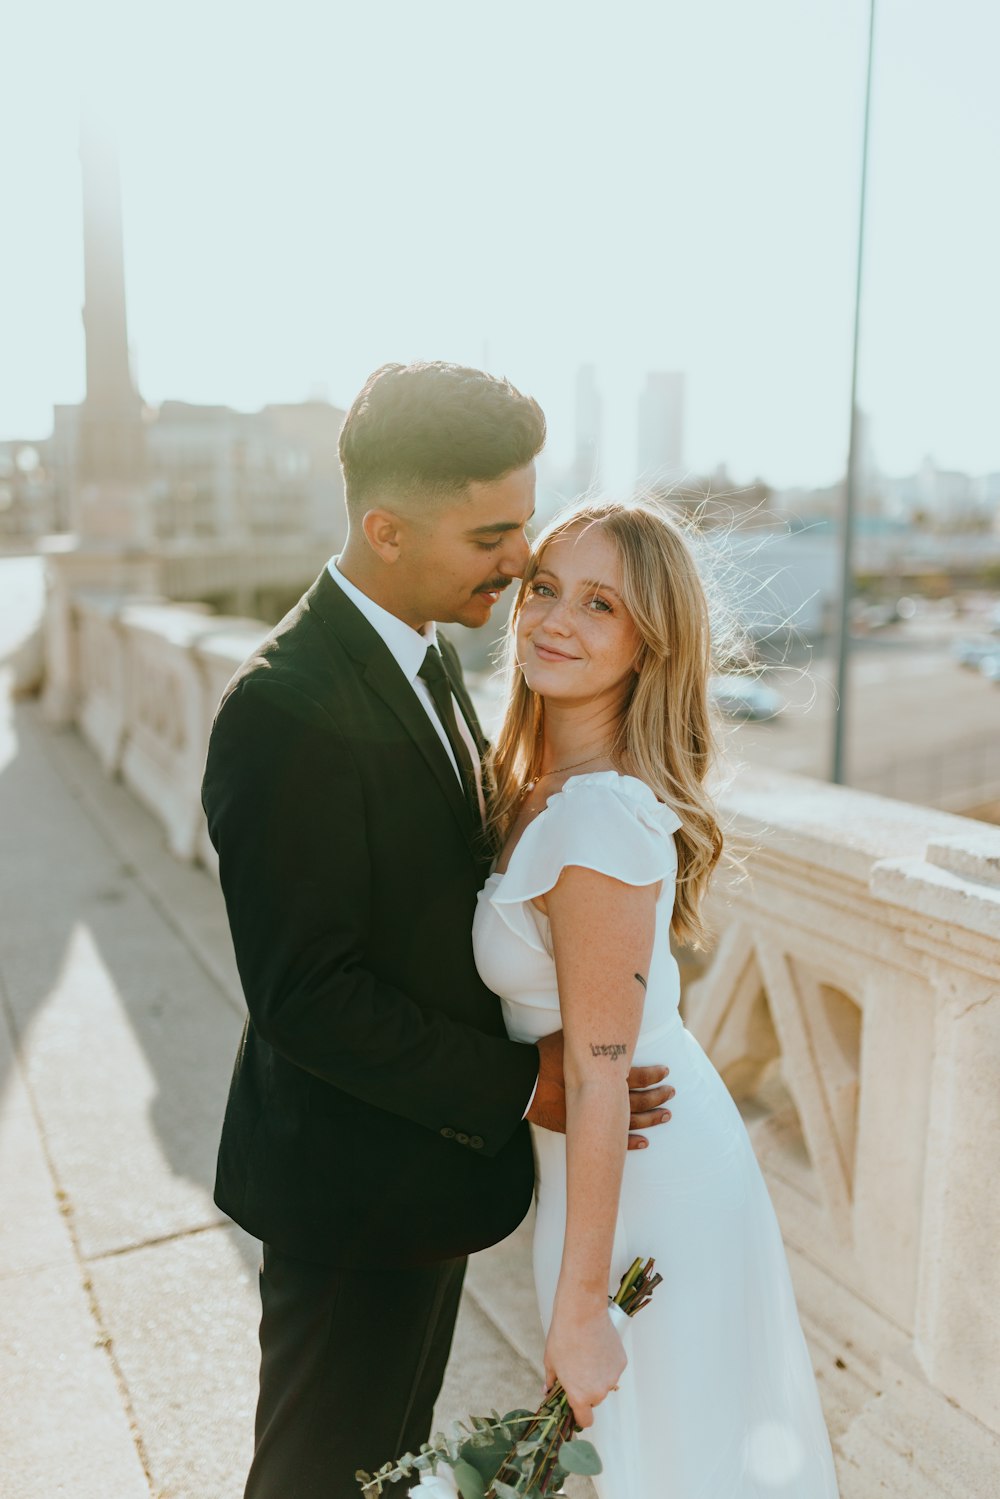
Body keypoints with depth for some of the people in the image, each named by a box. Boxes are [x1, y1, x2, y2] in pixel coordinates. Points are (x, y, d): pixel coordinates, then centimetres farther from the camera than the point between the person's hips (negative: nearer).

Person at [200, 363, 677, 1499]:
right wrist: (518, 1089, -21)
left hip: (434, 1144, 8)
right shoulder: (285, 710, -28)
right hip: (354, 1188, -8)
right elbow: (303, 998, -26)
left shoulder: (426, 653, 1)